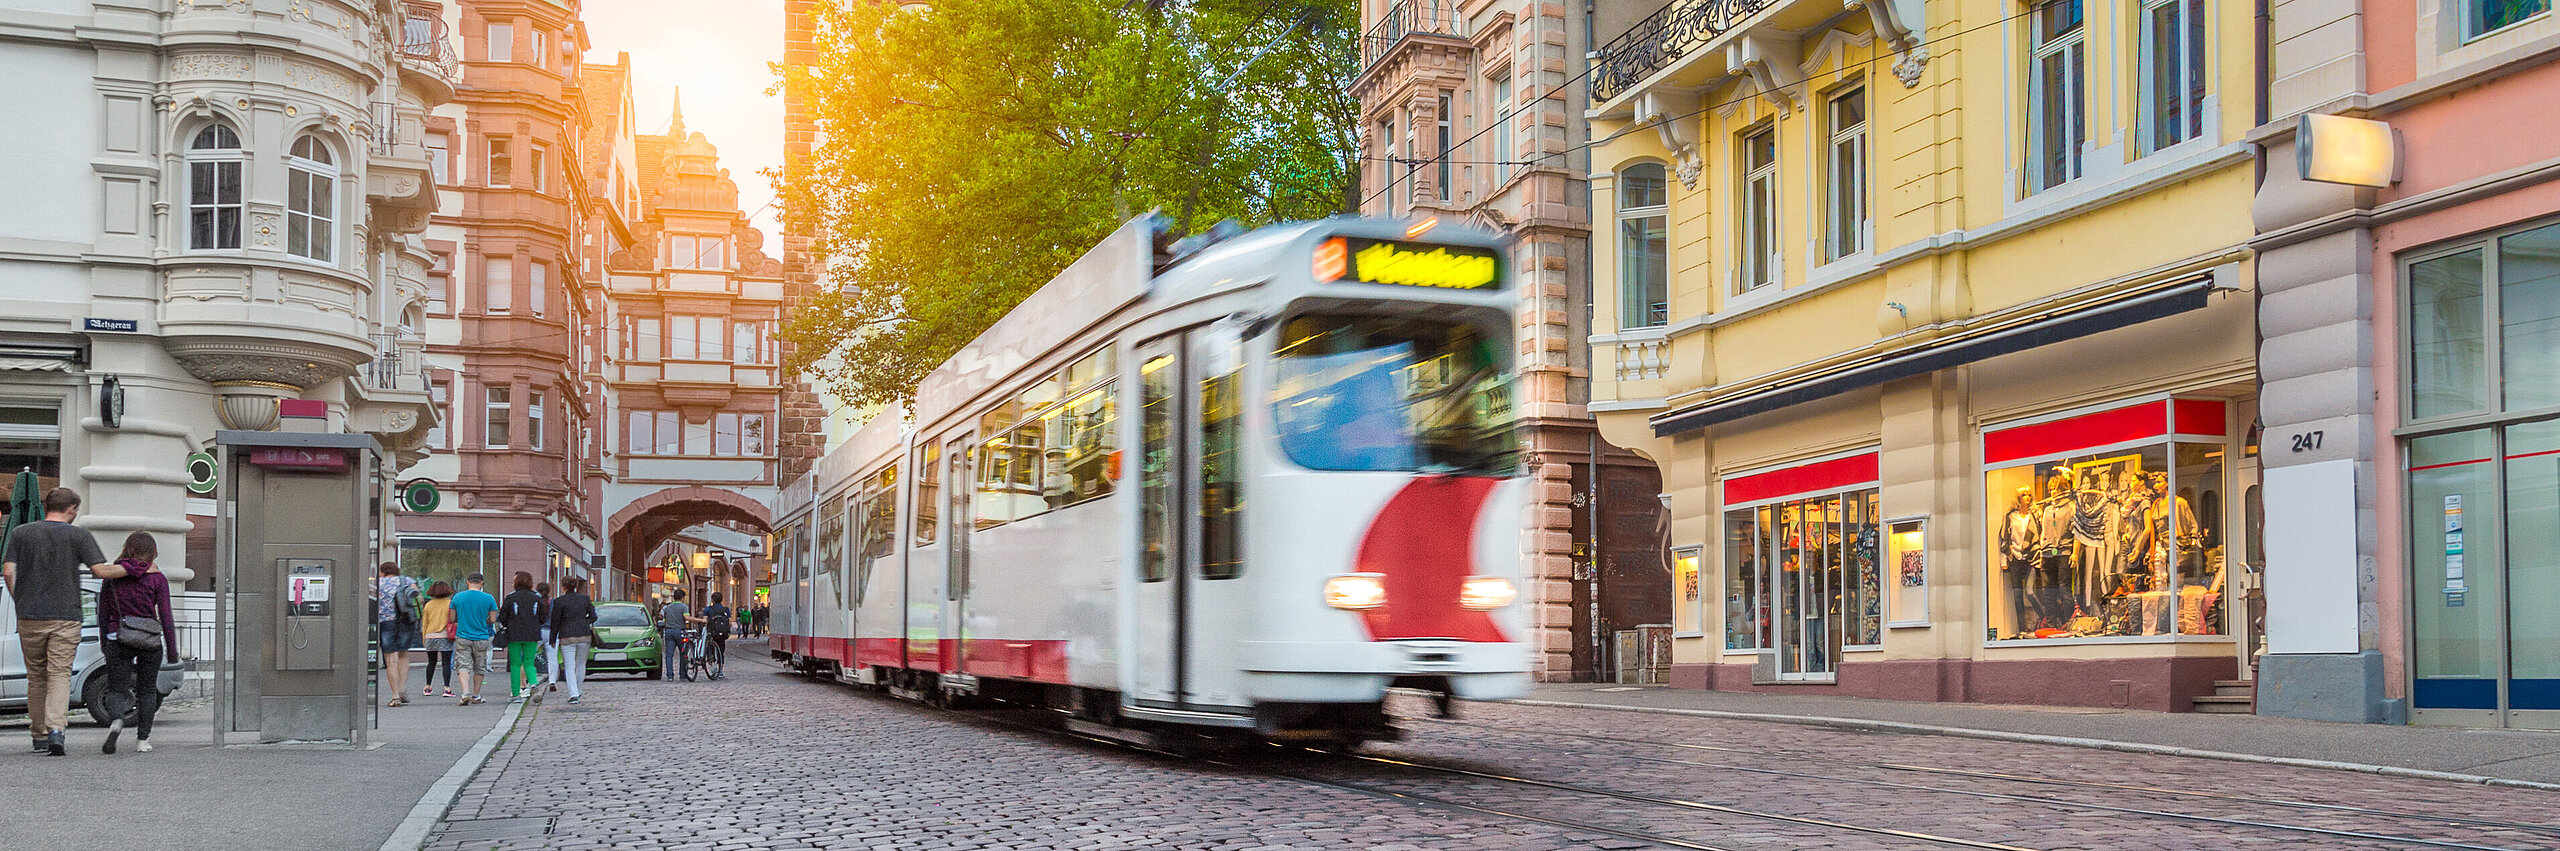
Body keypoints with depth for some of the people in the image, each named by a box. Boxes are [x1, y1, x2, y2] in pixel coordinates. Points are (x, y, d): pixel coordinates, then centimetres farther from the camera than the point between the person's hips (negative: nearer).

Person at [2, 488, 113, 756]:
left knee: (36, 676, 13)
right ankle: (56, 727, -22)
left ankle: (39, 736, 19)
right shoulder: (79, 536, -1)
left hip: (30, 616, 2)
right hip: (66, 616, -2)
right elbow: (102, 570, -9)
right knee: (60, 674, -3)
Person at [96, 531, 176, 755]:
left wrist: (104, 643, 17)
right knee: (147, 690, 14)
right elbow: (166, 616, -5)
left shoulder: (112, 576, 3)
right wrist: (172, 648, 1)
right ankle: (142, 738, 11)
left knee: (117, 690, 5)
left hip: (118, 639, 1)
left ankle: (115, 721, -27)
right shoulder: (156, 579, -4)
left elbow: (103, 614, 8)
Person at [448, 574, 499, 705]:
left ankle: (466, 693, -22)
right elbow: (493, 620, -2)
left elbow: (452, 619, 3)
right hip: (481, 638, 0)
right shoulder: (489, 598, -5)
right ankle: (475, 696, 21)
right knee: (479, 668, 14)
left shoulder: (457, 597, -1)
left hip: (462, 637, 0)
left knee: (464, 666, -2)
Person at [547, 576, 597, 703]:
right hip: (584, 636, 3)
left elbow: (555, 622, -3)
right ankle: (578, 691, 26)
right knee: (581, 664, 17)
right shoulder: (585, 598, 3)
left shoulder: (559, 601, -6)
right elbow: (593, 616, 5)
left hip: (567, 637, -3)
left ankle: (574, 695, -11)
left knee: (569, 667, -1)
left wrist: (553, 640, 5)